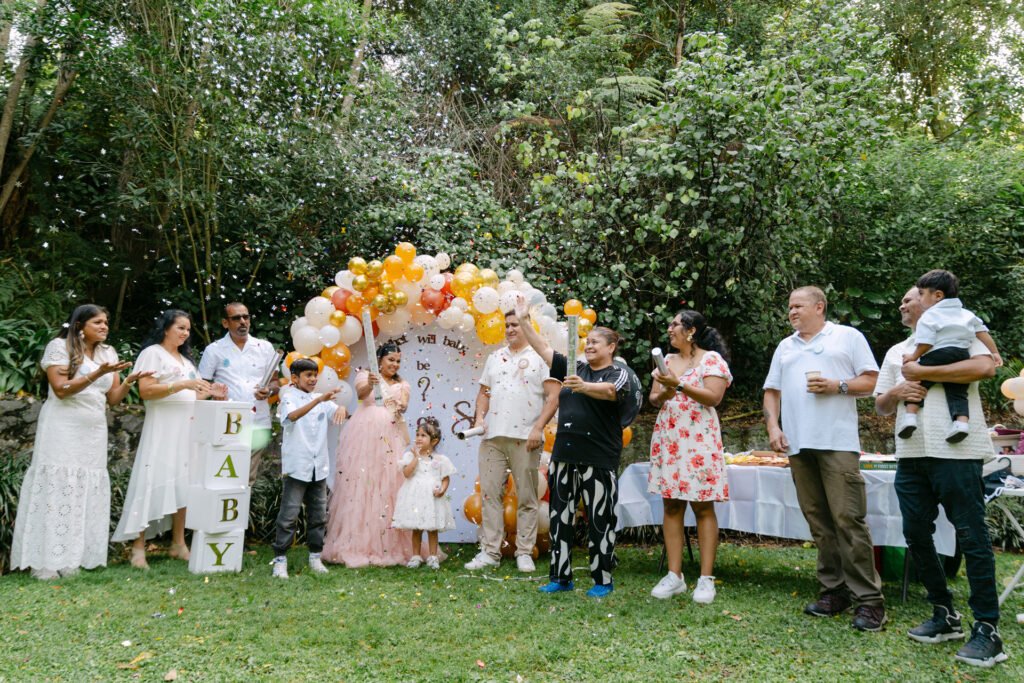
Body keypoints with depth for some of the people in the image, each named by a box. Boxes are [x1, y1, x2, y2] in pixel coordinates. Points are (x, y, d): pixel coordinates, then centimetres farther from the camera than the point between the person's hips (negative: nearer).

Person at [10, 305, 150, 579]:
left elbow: (113, 399, 9)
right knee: (57, 486, -8)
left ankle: (71, 558, 7)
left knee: (87, 490, 2)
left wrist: (129, 381, -10)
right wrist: (97, 374, -24)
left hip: (94, 433, 6)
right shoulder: (59, 346, -4)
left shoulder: (108, 353, 12)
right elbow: (61, 390, -15)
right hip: (62, 430, -5)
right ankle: (45, 561, -3)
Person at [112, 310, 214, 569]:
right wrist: (182, 384, -21)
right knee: (153, 484, -8)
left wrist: (207, 393, 5)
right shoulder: (152, 353, -2)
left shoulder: (185, 358, 22)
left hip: (187, 428, 7)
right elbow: (145, 391, -14)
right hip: (162, 428, -7)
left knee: (183, 485, 6)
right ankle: (138, 548, -3)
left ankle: (178, 543, 12)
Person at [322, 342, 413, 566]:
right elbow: (360, 392, -14)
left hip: (391, 439, 3)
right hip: (365, 436, -3)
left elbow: (404, 405, 0)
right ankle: (355, 546, -2)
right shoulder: (366, 376, 8)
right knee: (360, 485, -6)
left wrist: (400, 407, -24)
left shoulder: (402, 385, 18)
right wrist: (370, 384, -36)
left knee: (388, 487, -3)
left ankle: (386, 546, 3)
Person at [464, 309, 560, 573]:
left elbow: (553, 397, -4)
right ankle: (489, 551, 12)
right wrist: (480, 417, 3)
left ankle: (525, 552, 12)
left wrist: (538, 428, -13)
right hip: (492, 436, 4)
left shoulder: (540, 357, 2)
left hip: (525, 438, -4)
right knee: (490, 494, 4)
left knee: (526, 497, 3)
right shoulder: (495, 358, 18)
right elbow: (484, 392, 21)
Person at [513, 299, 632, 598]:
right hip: (564, 454, 6)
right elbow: (543, 348, 13)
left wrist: (584, 387, -42)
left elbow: (609, 391, -24)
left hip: (599, 458, -5)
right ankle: (560, 576, 21)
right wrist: (524, 321, 7)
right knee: (560, 516, 10)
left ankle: (603, 581, 13)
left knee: (600, 520, 1)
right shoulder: (574, 369, 13)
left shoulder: (618, 373, -2)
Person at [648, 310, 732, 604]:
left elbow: (714, 397, -14)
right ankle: (674, 575, 10)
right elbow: (653, 398, 15)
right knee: (671, 505, 5)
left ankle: (706, 578, 2)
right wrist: (663, 395, -7)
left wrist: (679, 384, -17)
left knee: (702, 507, -3)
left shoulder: (711, 359, -2)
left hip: (699, 439, -6)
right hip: (667, 439, 6)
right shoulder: (667, 360, 16)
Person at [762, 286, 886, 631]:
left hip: (838, 443, -5)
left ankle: (869, 599, -4)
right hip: (798, 445, 5)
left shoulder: (848, 337, 8)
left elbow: (872, 381, 4)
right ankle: (834, 590, 15)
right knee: (819, 522, 7)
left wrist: (836, 386, -11)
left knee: (848, 519, -10)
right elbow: (772, 391, 19)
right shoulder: (785, 347, 21)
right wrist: (773, 426, 5)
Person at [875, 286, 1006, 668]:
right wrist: (897, 392, -3)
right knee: (916, 535, 9)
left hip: (955, 451, -7)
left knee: (971, 536, -3)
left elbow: (985, 367, -16)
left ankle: (988, 630, 5)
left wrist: (924, 373, -13)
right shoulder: (896, 352, 21)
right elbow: (881, 406, 20)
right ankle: (945, 615, 23)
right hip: (911, 455, 7)